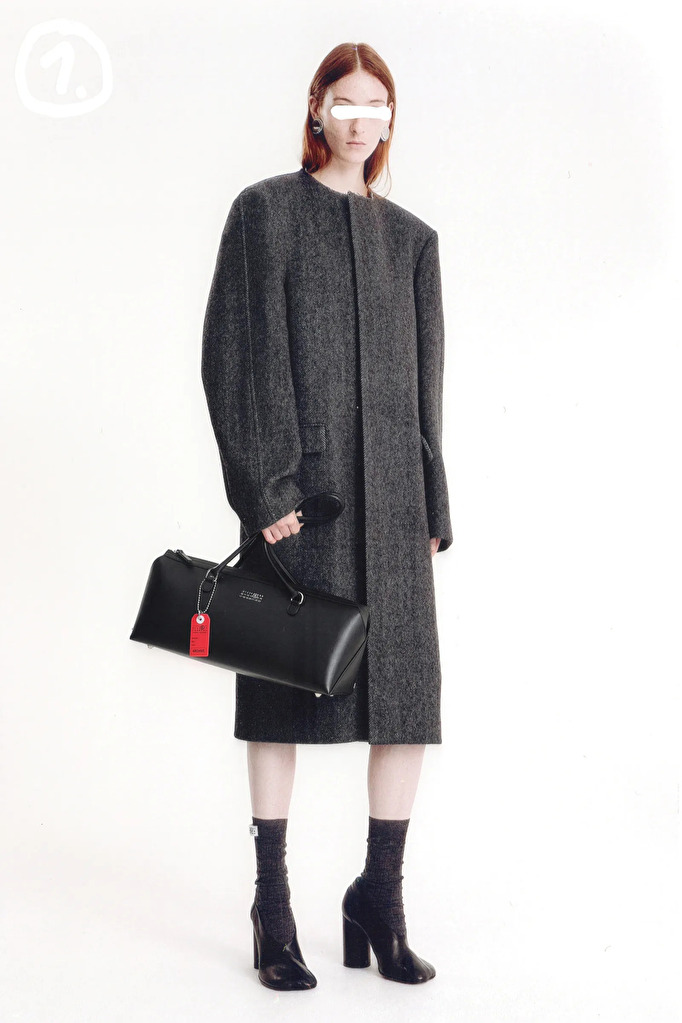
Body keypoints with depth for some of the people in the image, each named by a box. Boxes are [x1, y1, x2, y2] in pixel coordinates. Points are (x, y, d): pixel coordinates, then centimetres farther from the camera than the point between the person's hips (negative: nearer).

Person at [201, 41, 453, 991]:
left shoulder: (411, 237, 15)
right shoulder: (266, 212, 2)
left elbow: (424, 381, 15)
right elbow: (238, 354, -6)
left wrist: (432, 506, 9)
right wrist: (266, 487, -13)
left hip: (391, 489, 4)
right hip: (300, 484, -4)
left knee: (410, 696, 0)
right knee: (284, 690, -1)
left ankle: (381, 901, 12)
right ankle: (273, 906, 10)